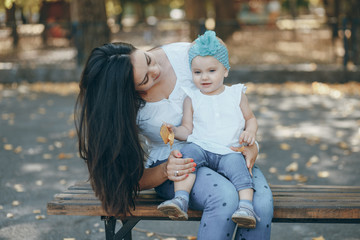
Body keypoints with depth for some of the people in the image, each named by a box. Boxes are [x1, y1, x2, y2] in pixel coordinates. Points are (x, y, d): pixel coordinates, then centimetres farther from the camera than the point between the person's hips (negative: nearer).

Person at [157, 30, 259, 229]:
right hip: (200, 147, 0)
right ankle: (181, 200, -38)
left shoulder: (236, 94, 14)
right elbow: (187, 130, 9)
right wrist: (175, 131, -12)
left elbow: (250, 118, 23)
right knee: (187, 152, -31)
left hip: (229, 151, 0)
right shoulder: (192, 98, 12)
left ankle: (246, 206, -38)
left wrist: (250, 132, 1)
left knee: (236, 164, -31)